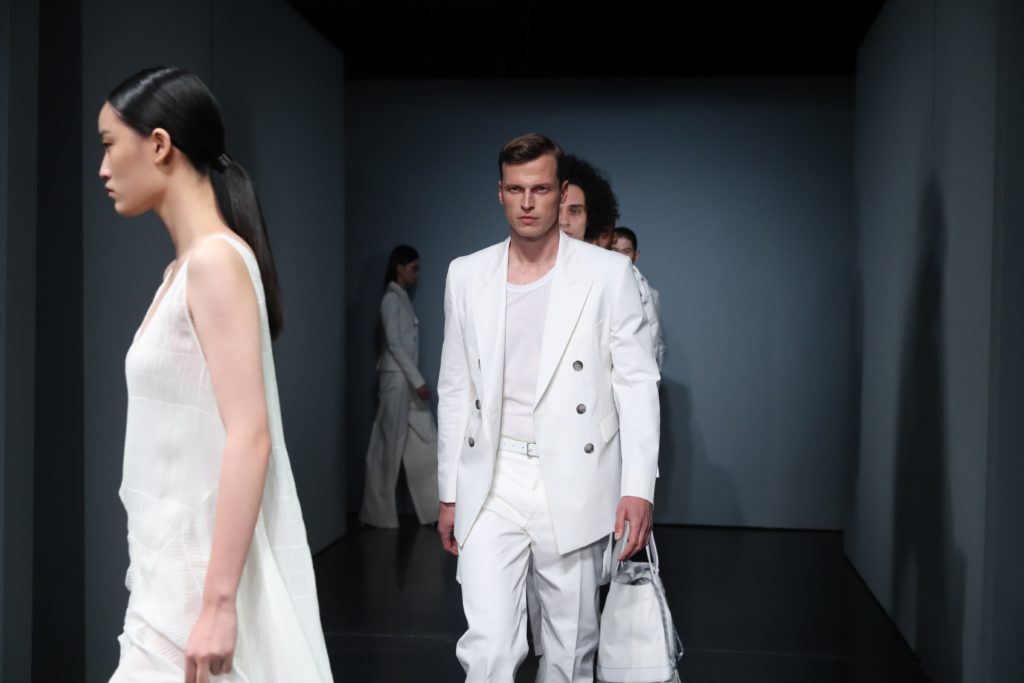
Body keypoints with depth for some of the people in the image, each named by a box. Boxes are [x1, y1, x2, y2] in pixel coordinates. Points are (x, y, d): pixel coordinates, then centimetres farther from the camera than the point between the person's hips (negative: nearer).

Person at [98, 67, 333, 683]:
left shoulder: (215, 260, -16)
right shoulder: (184, 269, 10)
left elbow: (249, 437, -22)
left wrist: (218, 604, -24)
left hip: (209, 568, -8)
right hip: (177, 559, 8)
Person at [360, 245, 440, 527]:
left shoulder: (404, 298, 16)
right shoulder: (391, 299, -10)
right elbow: (394, 343, -17)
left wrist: (417, 380, 15)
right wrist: (418, 380, -19)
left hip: (409, 380, 9)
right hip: (397, 379, -9)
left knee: (424, 445, 7)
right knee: (390, 447, -2)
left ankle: (433, 511, 11)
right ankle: (378, 514, 7)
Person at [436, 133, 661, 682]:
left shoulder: (608, 273, -1)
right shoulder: (467, 274, 6)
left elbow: (637, 382, -1)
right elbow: (455, 389, 10)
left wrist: (639, 488, -9)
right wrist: (449, 493, 10)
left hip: (574, 485, -1)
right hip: (491, 484, 1)